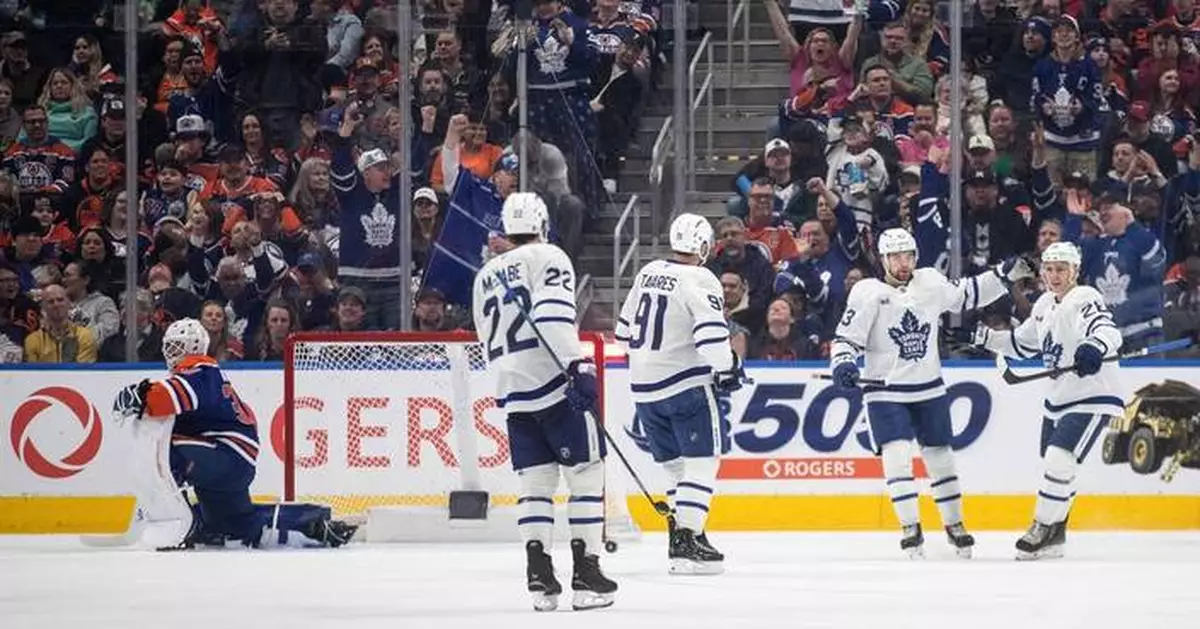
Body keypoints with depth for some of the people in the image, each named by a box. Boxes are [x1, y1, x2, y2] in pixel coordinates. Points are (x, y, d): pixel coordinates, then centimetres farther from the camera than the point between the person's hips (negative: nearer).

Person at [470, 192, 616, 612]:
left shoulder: (485, 277, 20)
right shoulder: (547, 258, -2)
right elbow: (553, 314, -19)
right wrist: (577, 364, -24)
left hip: (512, 394, 6)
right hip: (555, 385, -6)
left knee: (536, 481, 10)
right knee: (586, 475, 0)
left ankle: (539, 576, 1)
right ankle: (585, 574, -4)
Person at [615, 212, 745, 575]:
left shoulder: (648, 274, 11)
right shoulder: (699, 280, -12)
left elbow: (626, 327, 22)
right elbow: (711, 328, -25)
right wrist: (725, 368, -17)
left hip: (644, 386, 7)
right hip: (685, 382, -7)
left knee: (675, 463, 17)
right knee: (701, 460, -5)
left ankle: (682, 531, 18)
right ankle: (685, 540, -16)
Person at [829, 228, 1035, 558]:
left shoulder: (931, 283, 1)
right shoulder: (868, 293, -11)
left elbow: (966, 296, 16)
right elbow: (847, 337, -10)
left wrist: (1004, 275, 10)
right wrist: (843, 363, -29)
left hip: (930, 389, 4)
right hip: (886, 392, -4)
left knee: (940, 456, 11)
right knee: (897, 456, -17)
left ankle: (954, 523, 26)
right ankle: (910, 527, -11)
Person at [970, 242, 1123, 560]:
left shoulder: (1085, 300, -17)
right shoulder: (1044, 305, 10)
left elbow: (1108, 331, -35)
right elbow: (1022, 343, 23)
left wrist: (1094, 347, -57)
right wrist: (986, 337, 10)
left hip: (1092, 397, -9)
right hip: (1058, 398, 9)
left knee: (1059, 460, -18)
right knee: (1053, 465, 15)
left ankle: (1044, 527, -6)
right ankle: (1054, 536, 29)